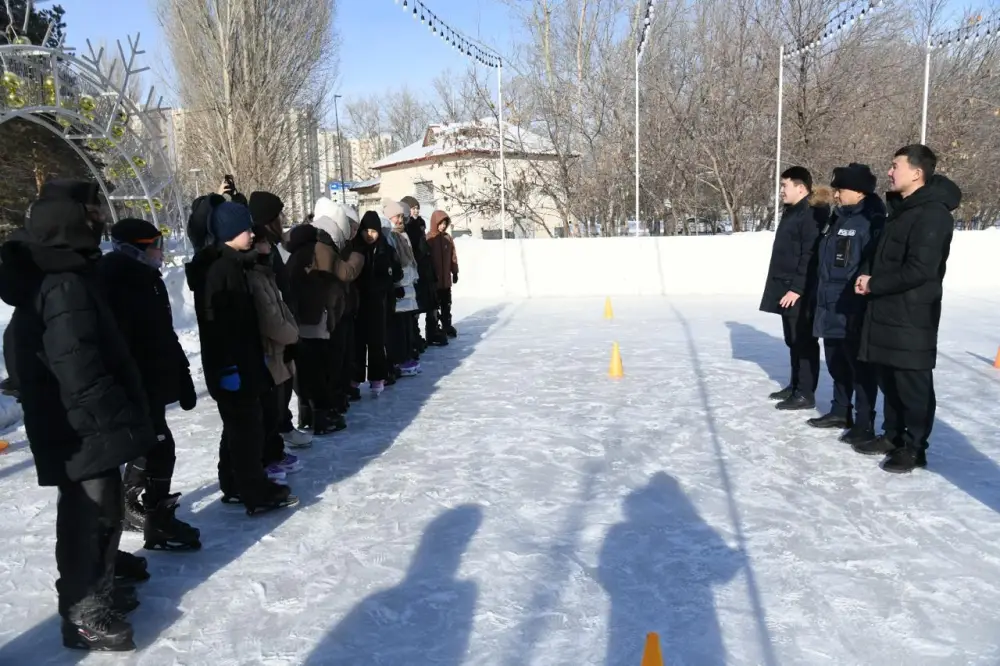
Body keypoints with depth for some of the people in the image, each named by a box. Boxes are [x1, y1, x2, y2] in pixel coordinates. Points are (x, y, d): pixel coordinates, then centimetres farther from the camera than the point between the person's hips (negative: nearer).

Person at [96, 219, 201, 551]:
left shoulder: (146, 280, 12)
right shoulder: (118, 284, -19)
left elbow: (164, 337, 17)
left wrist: (182, 379, 17)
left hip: (151, 384, 10)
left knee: (148, 447, 19)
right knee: (159, 449, -5)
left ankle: (132, 510, 36)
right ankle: (158, 523, 6)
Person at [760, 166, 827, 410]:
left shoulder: (811, 215, -15)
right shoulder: (791, 213, 16)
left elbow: (810, 257, -20)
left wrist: (797, 288, -21)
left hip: (800, 293, -10)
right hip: (786, 290, 10)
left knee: (804, 342, -3)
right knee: (793, 341, 16)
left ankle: (806, 393, 2)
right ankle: (795, 385, 26)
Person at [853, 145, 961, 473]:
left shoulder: (933, 213, -15)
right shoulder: (901, 209, 15)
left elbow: (919, 270, -21)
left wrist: (874, 285, -12)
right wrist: (867, 274, 2)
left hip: (912, 315, -9)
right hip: (886, 310, 9)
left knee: (913, 384, 1)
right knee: (888, 379, 16)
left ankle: (914, 447, 12)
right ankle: (893, 436, 29)